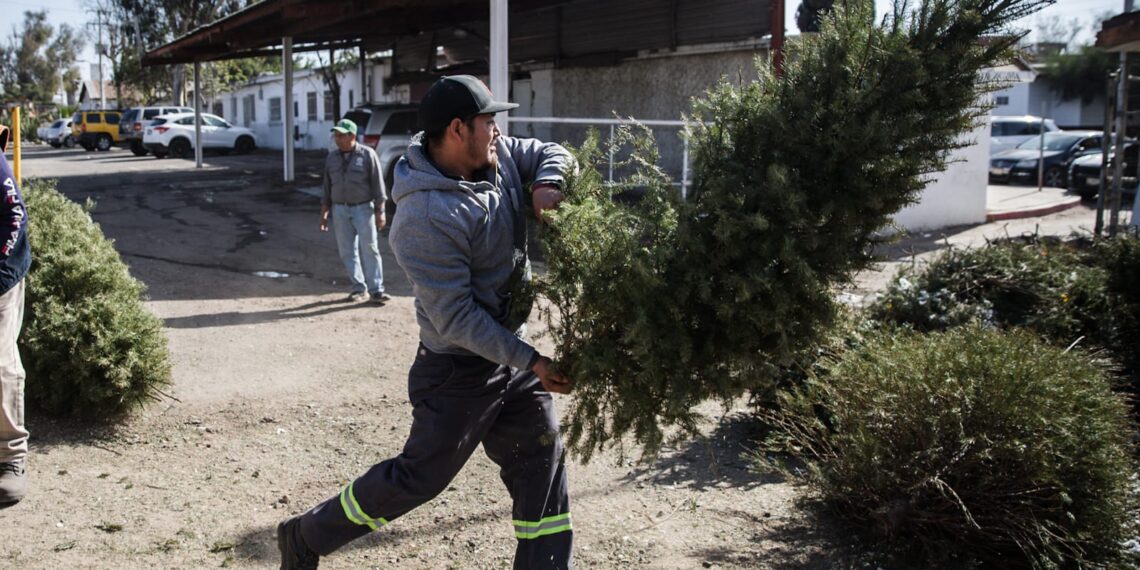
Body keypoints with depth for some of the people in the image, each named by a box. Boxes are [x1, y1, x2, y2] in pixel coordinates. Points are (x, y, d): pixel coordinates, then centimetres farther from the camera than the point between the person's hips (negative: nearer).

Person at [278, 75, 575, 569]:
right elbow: (456, 318, -26)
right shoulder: (427, 219, -28)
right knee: (420, 476, 7)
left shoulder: (499, 157, -3)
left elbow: (553, 154, 14)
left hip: (510, 350, 8)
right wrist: (532, 361, -22)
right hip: (460, 368, -8)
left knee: (543, 464, 12)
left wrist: (545, 185, -10)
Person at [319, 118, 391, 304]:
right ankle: (359, 289, 13)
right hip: (340, 210, 4)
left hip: (363, 208, -4)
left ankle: (376, 290, -3)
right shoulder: (331, 157, 9)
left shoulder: (367, 154, -4)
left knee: (369, 249, -5)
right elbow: (327, 187, 15)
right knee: (347, 251, 4)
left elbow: (377, 184, -4)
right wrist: (324, 213, 11)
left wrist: (380, 212, -8)